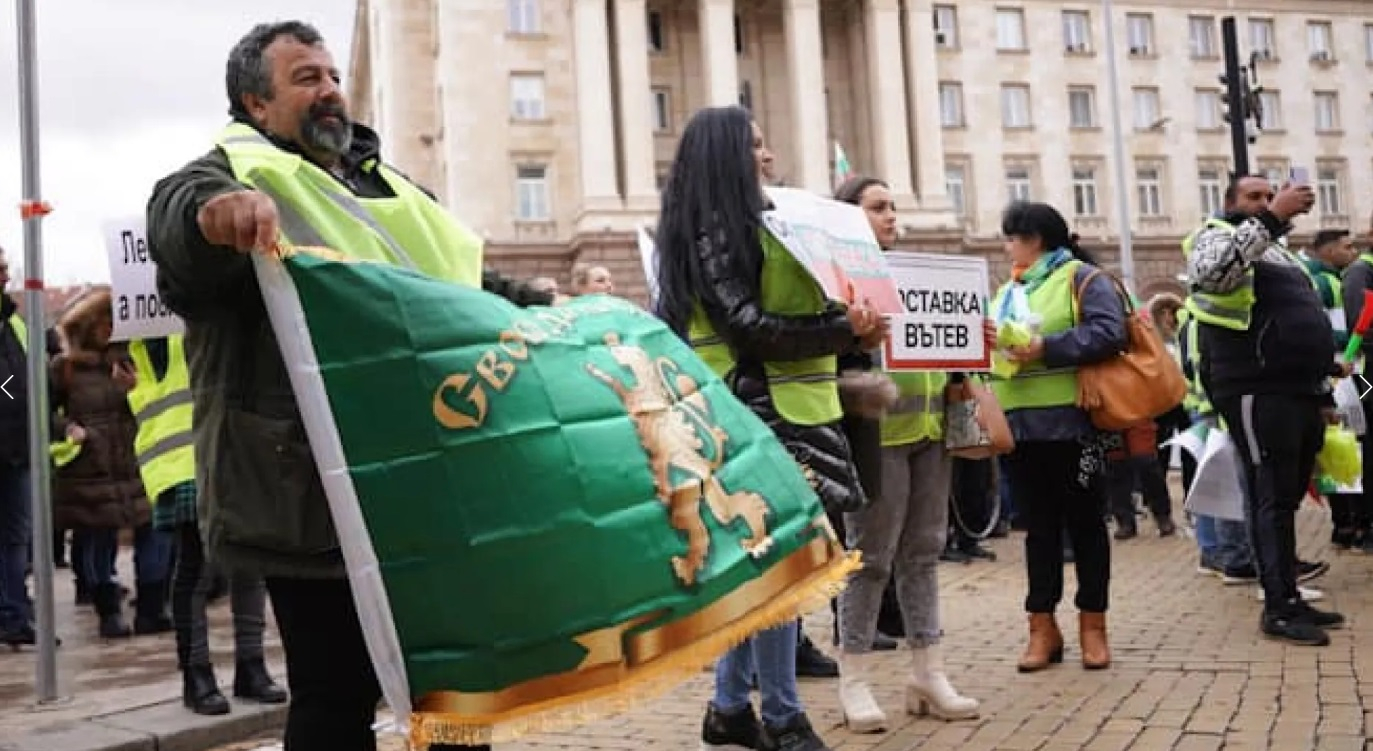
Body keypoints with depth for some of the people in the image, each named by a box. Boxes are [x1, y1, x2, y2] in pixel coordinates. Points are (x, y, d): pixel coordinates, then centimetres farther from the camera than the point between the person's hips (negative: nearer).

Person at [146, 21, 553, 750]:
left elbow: (465, 286, 34)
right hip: (319, 491, -7)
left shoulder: (384, 186, 24)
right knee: (337, 692, -1)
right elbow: (178, 209, -26)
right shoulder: (239, 173, -1)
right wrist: (215, 208, -48)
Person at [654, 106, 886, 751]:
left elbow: (791, 306, 22)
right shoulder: (715, 230, -10)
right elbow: (746, 325, -17)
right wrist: (843, 331, -15)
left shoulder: (750, 224, 19)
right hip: (755, 412, -10)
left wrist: (849, 323, 6)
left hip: (780, 407, 10)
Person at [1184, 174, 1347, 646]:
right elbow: (1213, 271, -26)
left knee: (1287, 501, 10)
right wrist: (1271, 218, -24)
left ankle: (1288, 599, 15)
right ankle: (1280, 609, -6)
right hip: (1258, 393, -8)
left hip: (1300, 392, 8)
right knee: (1273, 500, -8)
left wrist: (1325, 391, 23)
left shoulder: (1278, 253, 27)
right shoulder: (1218, 237, 1)